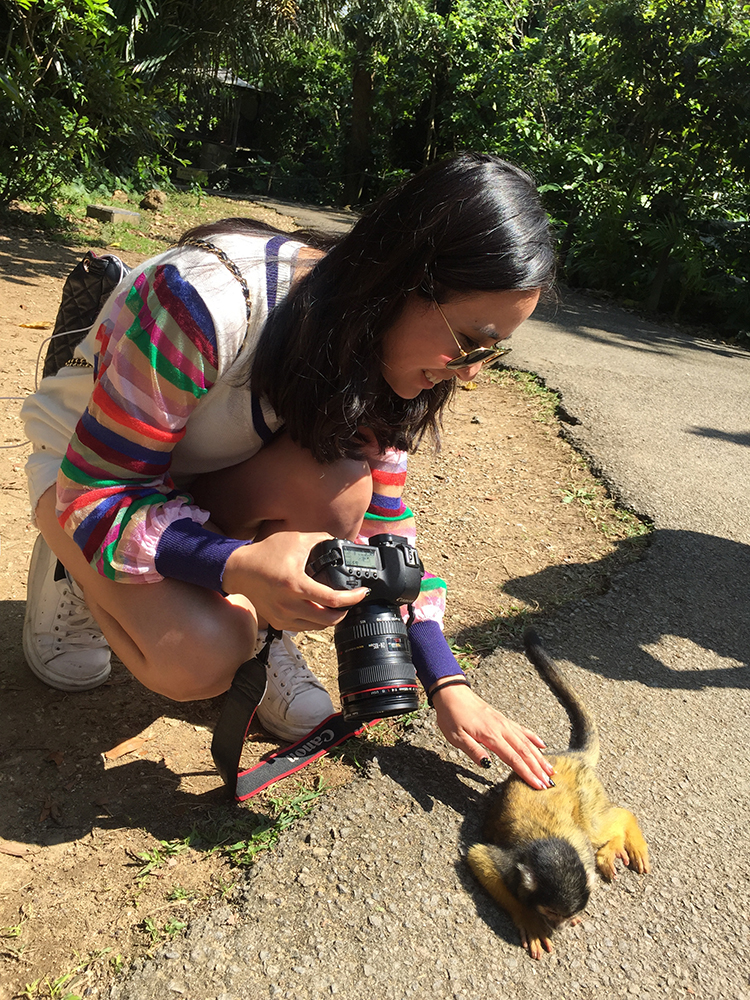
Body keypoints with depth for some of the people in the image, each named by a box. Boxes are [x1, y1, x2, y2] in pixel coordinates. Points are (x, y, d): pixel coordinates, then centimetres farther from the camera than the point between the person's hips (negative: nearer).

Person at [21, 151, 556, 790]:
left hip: (213, 479, 4)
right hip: (85, 466, -3)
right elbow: (93, 491, -28)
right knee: (199, 659, -30)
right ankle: (75, 569, 2)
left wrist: (448, 686, -11)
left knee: (340, 488, -30)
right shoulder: (209, 302, -36)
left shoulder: (381, 351, -16)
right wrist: (239, 565, -47)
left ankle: (260, 628, -2)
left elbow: (382, 525, -9)